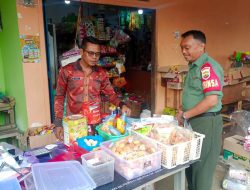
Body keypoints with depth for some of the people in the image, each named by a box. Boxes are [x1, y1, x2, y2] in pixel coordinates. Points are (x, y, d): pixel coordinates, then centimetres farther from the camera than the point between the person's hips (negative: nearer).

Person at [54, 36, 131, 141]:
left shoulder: (101, 73, 3)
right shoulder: (67, 71, -6)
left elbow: (111, 94, 10)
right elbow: (59, 97, 1)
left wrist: (122, 105, -10)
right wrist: (58, 123, -2)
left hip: (96, 123, 3)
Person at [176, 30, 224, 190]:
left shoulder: (208, 66, -19)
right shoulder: (194, 66, 11)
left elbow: (212, 100, -26)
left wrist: (185, 115, -18)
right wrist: (183, 110, 5)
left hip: (206, 122, -9)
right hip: (193, 121, 9)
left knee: (201, 166, 6)